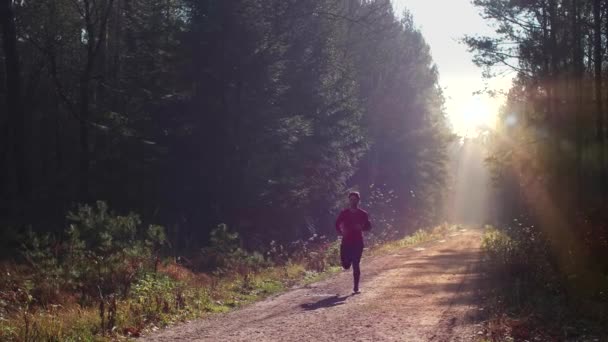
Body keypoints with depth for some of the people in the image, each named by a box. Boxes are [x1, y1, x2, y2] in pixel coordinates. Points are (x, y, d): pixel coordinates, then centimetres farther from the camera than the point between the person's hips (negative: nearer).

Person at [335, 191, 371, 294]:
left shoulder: (363, 214, 1)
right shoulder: (343, 213, 2)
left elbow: (369, 226, 6)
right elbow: (337, 225, 8)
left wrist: (361, 227, -15)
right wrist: (341, 232, -13)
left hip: (358, 242, -1)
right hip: (346, 242, 1)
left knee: (356, 265, -6)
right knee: (346, 265, -3)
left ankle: (356, 287, 2)